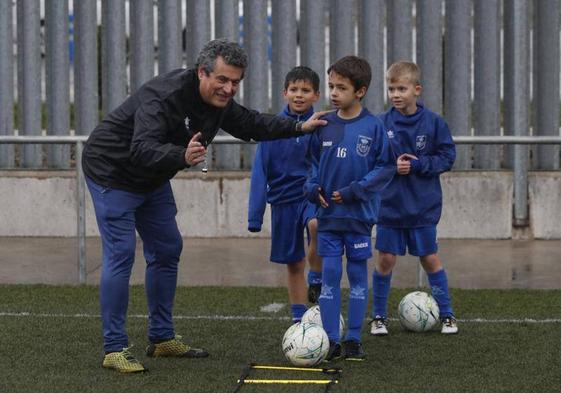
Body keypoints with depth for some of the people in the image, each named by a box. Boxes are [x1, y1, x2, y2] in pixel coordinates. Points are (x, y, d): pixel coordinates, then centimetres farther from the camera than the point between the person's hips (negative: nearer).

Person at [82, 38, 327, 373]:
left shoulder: (219, 101, -7)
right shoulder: (164, 96, -34)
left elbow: (251, 125, 12)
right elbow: (142, 150, -45)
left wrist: (300, 127, 3)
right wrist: (182, 157, -63)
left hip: (152, 179, 9)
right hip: (112, 173, -9)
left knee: (167, 250, 11)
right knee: (121, 254, -14)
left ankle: (162, 338, 22)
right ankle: (114, 349, -11)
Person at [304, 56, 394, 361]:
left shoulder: (373, 127, -7)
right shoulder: (324, 125, 2)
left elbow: (385, 167, -5)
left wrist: (356, 190, -15)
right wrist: (313, 187, -5)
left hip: (359, 215, -2)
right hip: (328, 213, 2)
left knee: (358, 275, 6)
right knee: (329, 275, 2)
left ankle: (353, 340, 14)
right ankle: (331, 340, 6)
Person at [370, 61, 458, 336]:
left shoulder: (433, 123, -5)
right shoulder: (382, 123, -4)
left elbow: (447, 156, -3)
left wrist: (418, 165, -15)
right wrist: (391, 166, -16)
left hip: (423, 207, 0)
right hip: (389, 203, 1)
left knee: (430, 259, 6)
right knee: (386, 259, 3)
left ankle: (446, 314, 18)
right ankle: (379, 316, 15)